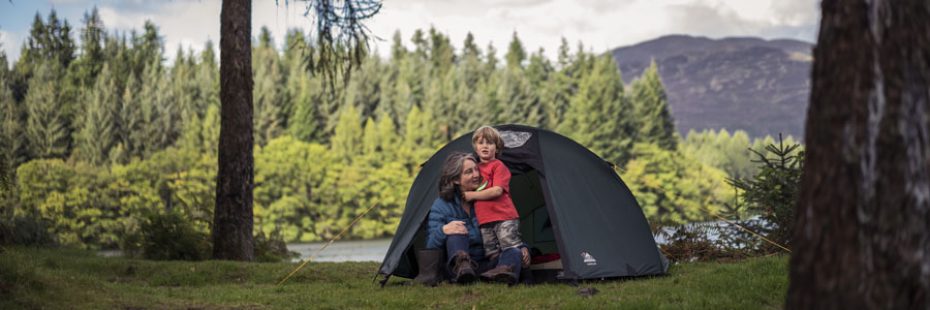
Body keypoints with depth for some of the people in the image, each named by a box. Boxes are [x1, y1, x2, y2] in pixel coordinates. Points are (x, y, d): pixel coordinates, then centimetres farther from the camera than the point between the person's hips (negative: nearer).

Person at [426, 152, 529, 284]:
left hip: (487, 265, 2)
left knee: (514, 253, -28)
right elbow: (430, 246, -6)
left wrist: (522, 248, -4)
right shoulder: (441, 205, 0)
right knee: (456, 233, -28)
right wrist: (443, 230, -28)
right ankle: (461, 266, -59)